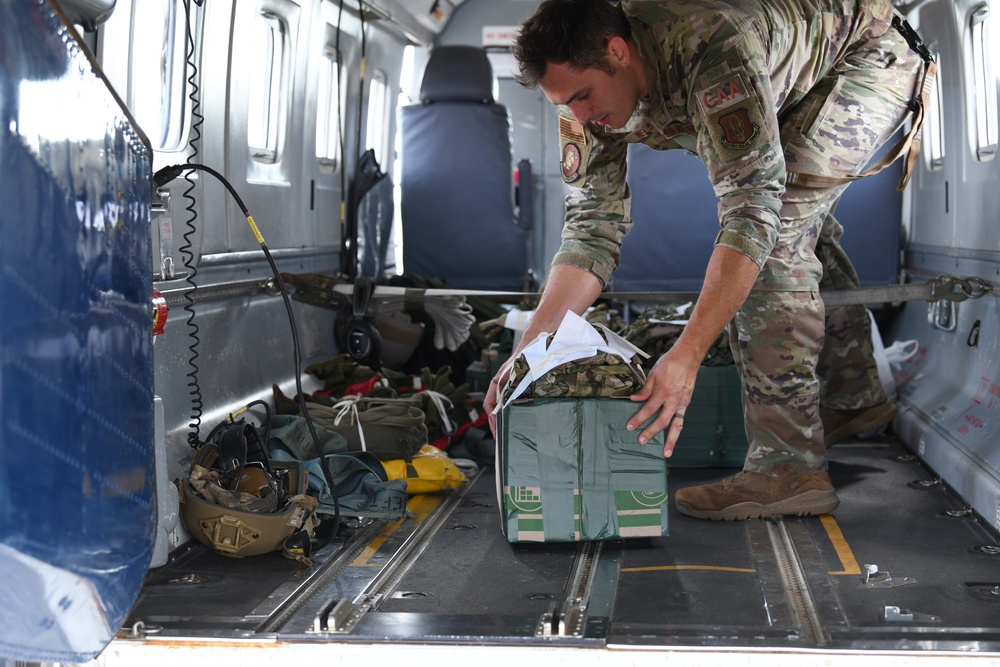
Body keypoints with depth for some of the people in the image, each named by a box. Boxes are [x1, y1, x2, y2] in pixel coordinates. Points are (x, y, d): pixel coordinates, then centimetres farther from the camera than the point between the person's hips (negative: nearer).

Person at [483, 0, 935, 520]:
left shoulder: (713, 44, -42)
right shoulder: (586, 82, -18)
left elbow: (752, 208, -45)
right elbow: (592, 227, -16)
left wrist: (686, 356, -51)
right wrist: (528, 352, -26)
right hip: (799, 88, 9)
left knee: (775, 225, -24)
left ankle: (789, 465, -22)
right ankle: (856, 397, 40)